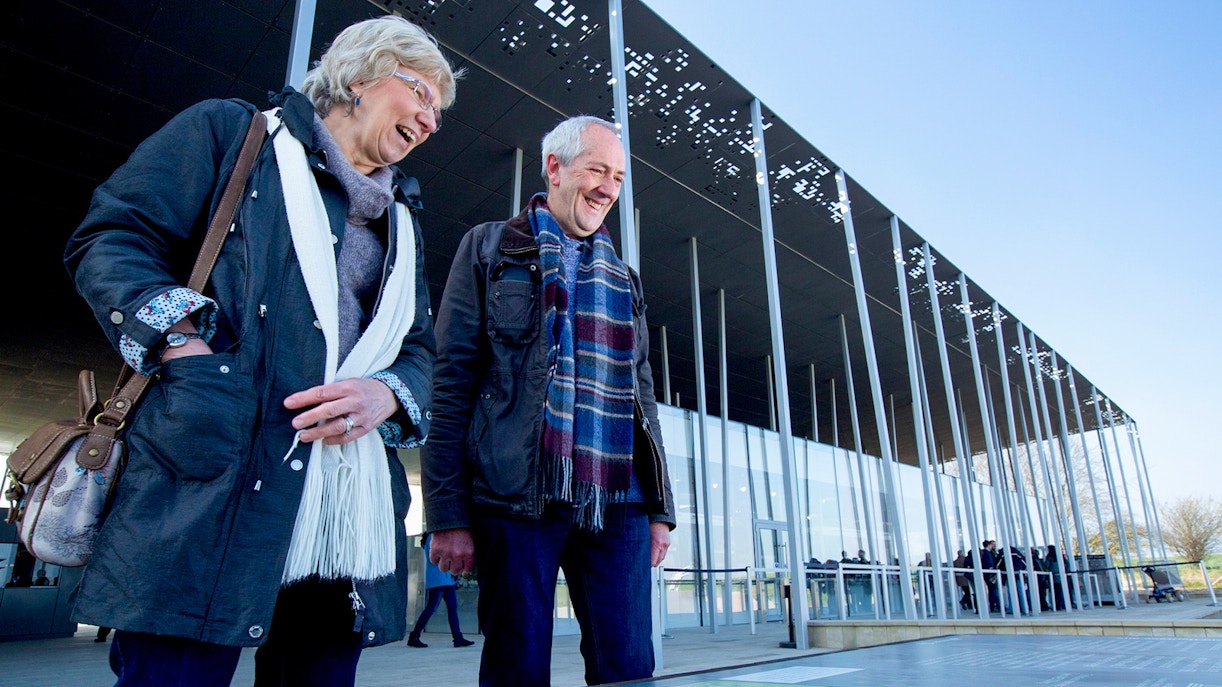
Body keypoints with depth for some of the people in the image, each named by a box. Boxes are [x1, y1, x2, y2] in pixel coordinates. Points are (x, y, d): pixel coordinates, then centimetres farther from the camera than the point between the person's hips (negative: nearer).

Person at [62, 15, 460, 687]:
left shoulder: (401, 222, 24)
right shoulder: (230, 131, 9)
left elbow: (419, 349, 19)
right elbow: (110, 238, 2)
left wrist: (385, 393, -4)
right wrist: (182, 343, -15)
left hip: (351, 502, 6)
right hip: (208, 484, -5)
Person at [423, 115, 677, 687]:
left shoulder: (623, 279, 21)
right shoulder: (490, 248, 8)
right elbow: (451, 382, 0)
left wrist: (660, 507, 11)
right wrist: (448, 514, -8)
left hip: (617, 507, 4)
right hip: (518, 500, -3)